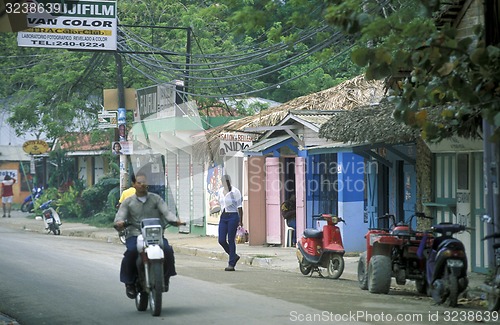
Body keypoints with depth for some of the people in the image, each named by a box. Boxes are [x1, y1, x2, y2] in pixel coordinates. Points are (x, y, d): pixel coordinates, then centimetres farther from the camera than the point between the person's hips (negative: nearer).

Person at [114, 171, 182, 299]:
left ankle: (165, 278, 1)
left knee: (167, 250, -25)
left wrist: (175, 220, -19)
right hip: (135, 234, -1)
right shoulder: (128, 202, 12)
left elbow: (166, 212, 2)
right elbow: (119, 217, 1)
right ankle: (129, 282, -13)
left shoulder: (156, 198, 15)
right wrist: (119, 223, -24)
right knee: (131, 252, -32)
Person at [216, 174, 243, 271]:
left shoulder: (235, 191, -7)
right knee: (221, 240, -1)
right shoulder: (220, 191, 10)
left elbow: (239, 207, -7)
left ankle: (231, 264, 2)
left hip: (233, 217, -6)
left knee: (231, 240, -4)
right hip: (223, 217, 6)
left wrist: (240, 221, -10)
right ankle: (234, 256, 22)